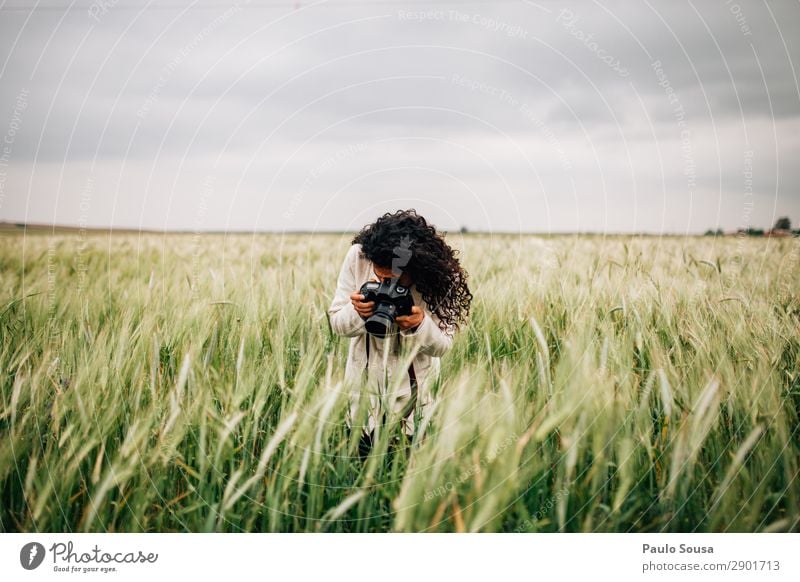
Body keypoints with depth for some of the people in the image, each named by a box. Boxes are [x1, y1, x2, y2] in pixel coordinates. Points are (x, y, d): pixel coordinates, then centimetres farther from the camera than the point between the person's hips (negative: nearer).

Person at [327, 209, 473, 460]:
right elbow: (336, 323, -7)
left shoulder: (436, 274, -17)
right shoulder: (358, 257, -16)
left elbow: (442, 345, -11)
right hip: (364, 385, 1)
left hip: (416, 390, -1)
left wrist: (421, 325, -32)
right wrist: (357, 313, -29)